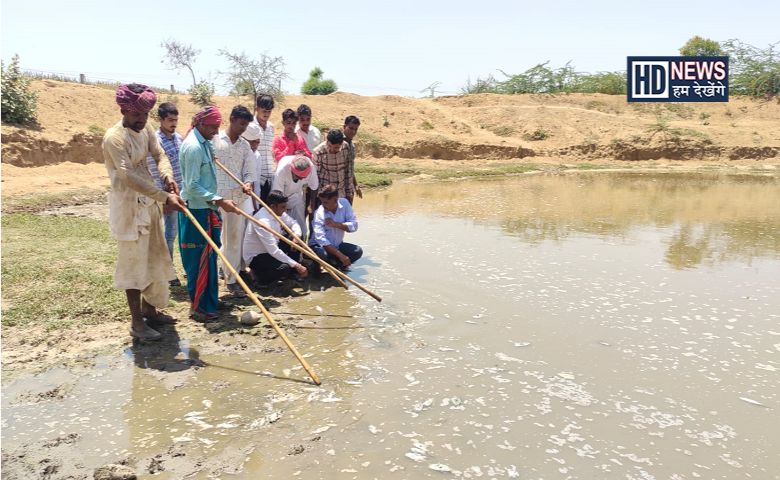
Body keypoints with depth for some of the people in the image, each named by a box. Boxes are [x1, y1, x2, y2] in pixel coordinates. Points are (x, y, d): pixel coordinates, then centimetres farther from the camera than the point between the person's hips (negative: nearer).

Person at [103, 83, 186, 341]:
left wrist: (168, 176, -25)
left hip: (149, 203, 8)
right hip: (128, 206, -8)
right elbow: (128, 176, -28)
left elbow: (159, 155, -3)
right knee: (134, 262, -1)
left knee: (155, 259, 16)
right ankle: (136, 322, 10)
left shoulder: (145, 130, 7)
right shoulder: (114, 137, -19)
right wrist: (164, 197, -33)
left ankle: (150, 310, 31)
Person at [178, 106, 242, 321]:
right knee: (199, 259, -1)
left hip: (206, 208, 10)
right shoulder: (193, 147, -20)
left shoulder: (204, 143, 9)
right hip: (196, 210, -10)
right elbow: (192, 186, -23)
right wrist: (219, 201, -26)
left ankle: (209, 299, 29)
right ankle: (199, 307, 10)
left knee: (208, 255, 17)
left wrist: (215, 204, 23)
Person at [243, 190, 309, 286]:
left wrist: (297, 235, -15)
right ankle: (258, 275, -3)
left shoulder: (278, 212, -7)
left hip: (272, 249, 9)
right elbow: (273, 251, -34)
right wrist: (296, 265, -31)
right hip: (255, 257, -9)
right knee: (284, 268, -31)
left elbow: (293, 223, 10)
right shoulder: (262, 221, -31)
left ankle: (292, 273, 11)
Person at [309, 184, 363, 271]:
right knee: (322, 254, -36)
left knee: (358, 251, -16)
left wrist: (336, 224, -28)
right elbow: (321, 239, -29)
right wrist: (340, 255, -36)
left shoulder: (344, 203, -10)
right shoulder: (319, 214, -21)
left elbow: (354, 226, -11)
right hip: (320, 246, -4)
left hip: (337, 245, 4)